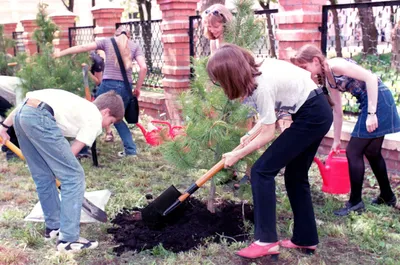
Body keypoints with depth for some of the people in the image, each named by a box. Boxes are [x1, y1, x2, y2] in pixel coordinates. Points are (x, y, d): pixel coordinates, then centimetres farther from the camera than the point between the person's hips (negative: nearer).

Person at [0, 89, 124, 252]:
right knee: (74, 176, 0)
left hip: (21, 114, 9)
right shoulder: (95, 119, 11)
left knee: (43, 177, 21)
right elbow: (72, 152, 9)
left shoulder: (80, 106, 32)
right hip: (40, 118, -9)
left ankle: (53, 226, 34)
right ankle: (68, 239, 3)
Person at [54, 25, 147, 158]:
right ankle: (131, 150, 17)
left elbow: (84, 47, 8)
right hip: (126, 87, 3)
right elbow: (143, 67, 0)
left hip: (108, 84, -2)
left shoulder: (107, 41, 11)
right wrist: (137, 88, 9)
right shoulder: (134, 46, 13)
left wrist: (60, 53, 16)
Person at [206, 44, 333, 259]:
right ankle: (306, 239, 25)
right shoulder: (257, 73, 2)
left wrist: (237, 155, -4)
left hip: (311, 116, -10)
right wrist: (250, 134, 9)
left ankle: (266, 240, -6)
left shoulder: (262, 85, -24)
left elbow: (268, 134, -15)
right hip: (317, 113, 10)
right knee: (295, 176, 15)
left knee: (262, 170, -8)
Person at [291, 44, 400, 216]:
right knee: (371, 152, 19)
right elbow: (337, 111, 17)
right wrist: (336, 140, 20)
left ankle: (355, 202, 6)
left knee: (353, 152, -5)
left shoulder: (335, 65, -16)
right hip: (368, 103, 10)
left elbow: (370, 78, -22)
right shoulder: (328, 79, 11)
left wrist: (371, 113, -25)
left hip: (378, 100, -10)